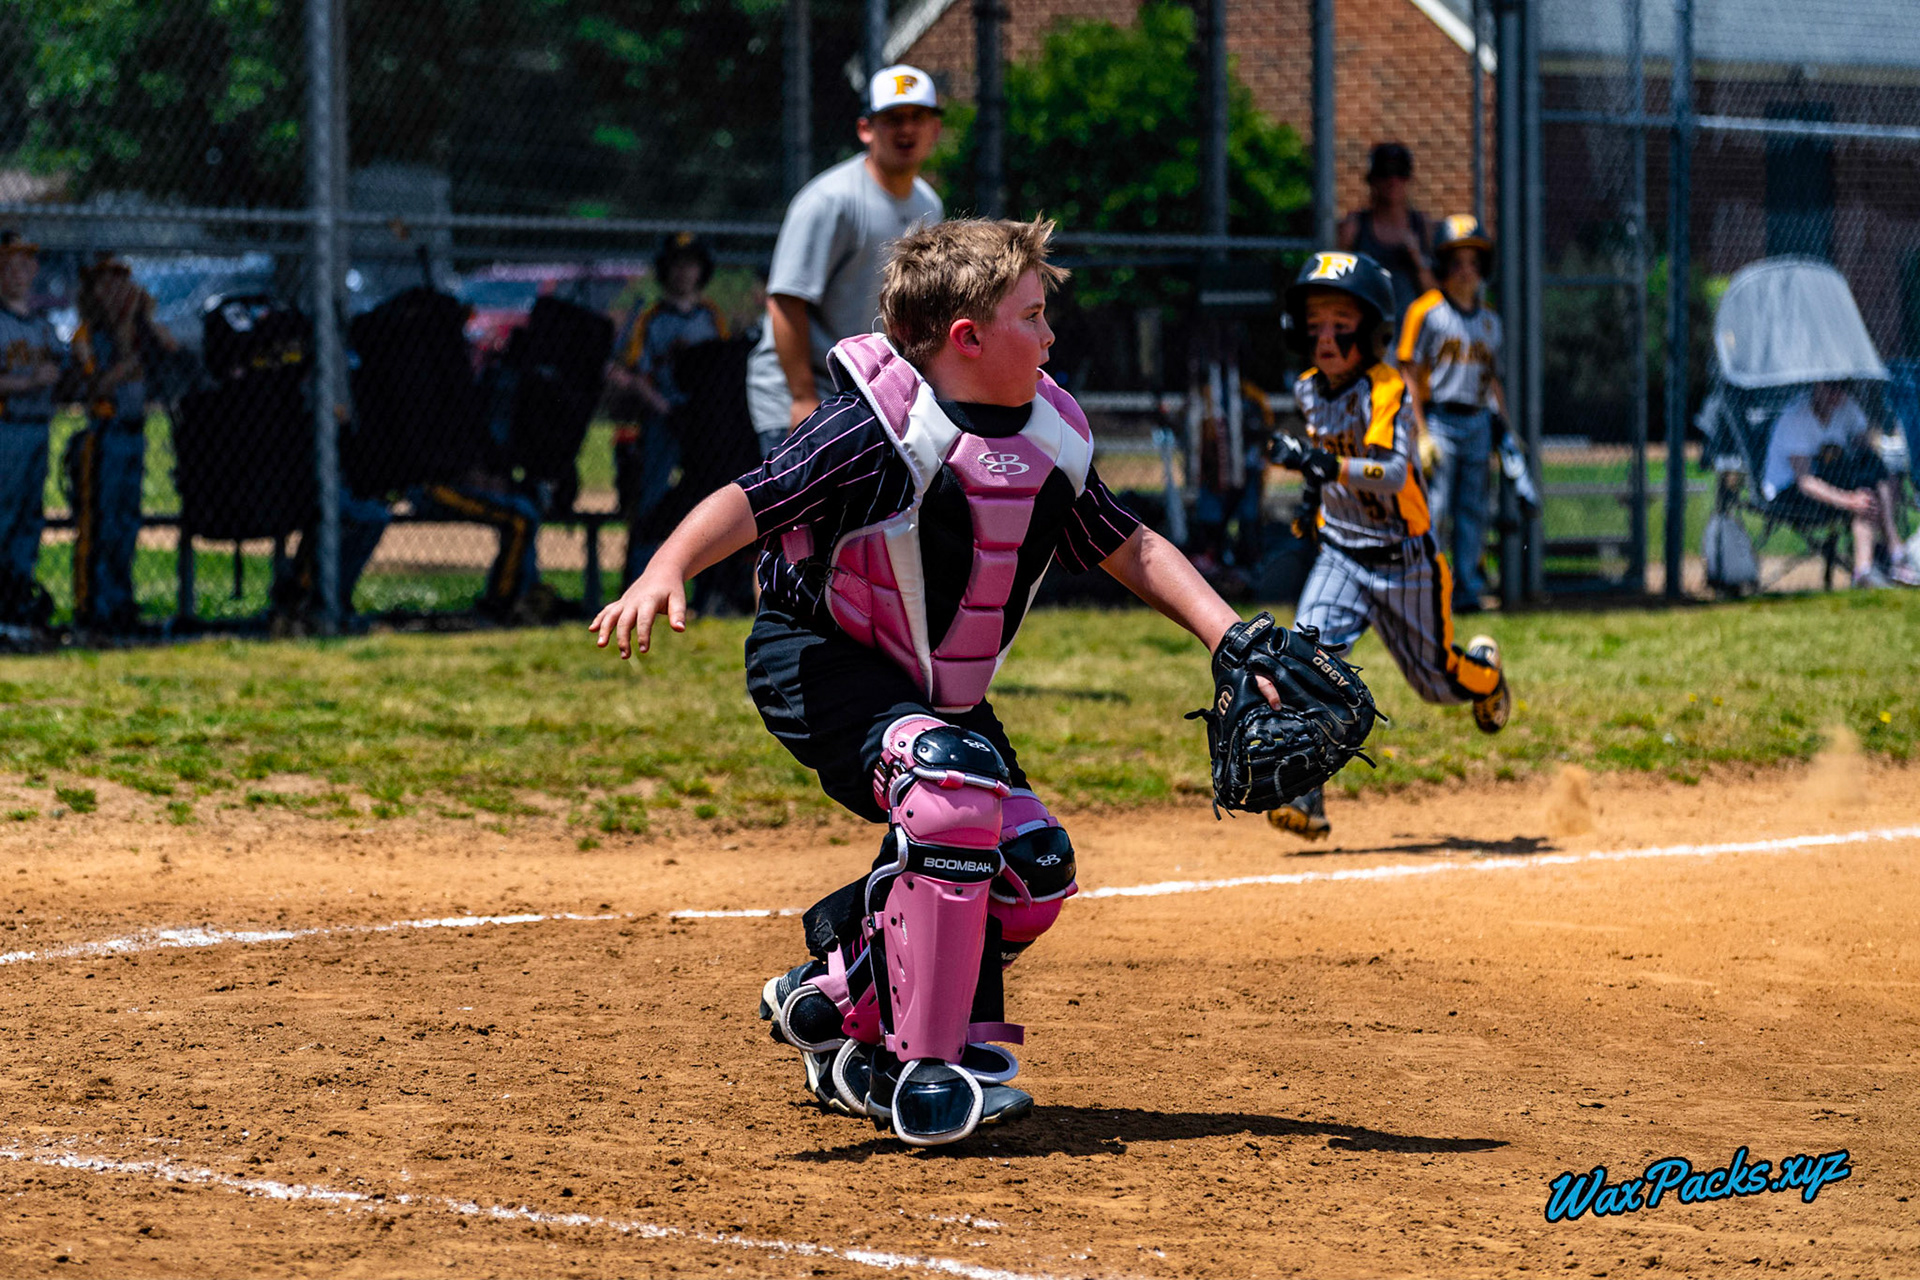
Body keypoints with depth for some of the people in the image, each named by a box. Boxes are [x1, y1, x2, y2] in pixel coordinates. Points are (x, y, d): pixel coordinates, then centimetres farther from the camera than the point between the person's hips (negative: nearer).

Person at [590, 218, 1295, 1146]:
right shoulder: (878, 431, -22)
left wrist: (1234, 643, 0)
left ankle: (836, 1003, 16)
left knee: (1031, 864, -4)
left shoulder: (1047, 440, -1)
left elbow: (1129, 549, 10)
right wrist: (665, 572, -51)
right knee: (955, 780, -32)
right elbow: (748, 503, -32)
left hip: (936, 689, 8)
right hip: (816, 661, -8)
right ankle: (925, 1070, -24)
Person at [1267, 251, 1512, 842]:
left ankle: (1484, 669, 49)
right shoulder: (1309, 391, 0)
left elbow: (1394, 473, -37)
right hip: (1340, 555, 4)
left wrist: (1328, 466, -50)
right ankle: (1303, 798, -23)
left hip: (1403, 560, -4)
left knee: (1439, 679, 11)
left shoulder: (1386, 391, -21)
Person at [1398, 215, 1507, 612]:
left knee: (1473, 509, 7)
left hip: (1477, 421, 6)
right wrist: (1421, 431, -13)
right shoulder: (1426, 310, -4)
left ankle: (1467, 589, 12)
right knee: (1434, 509, -9)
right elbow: (1409, 372, -7)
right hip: (1438, 418, -6)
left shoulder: (1488, 319, 15)